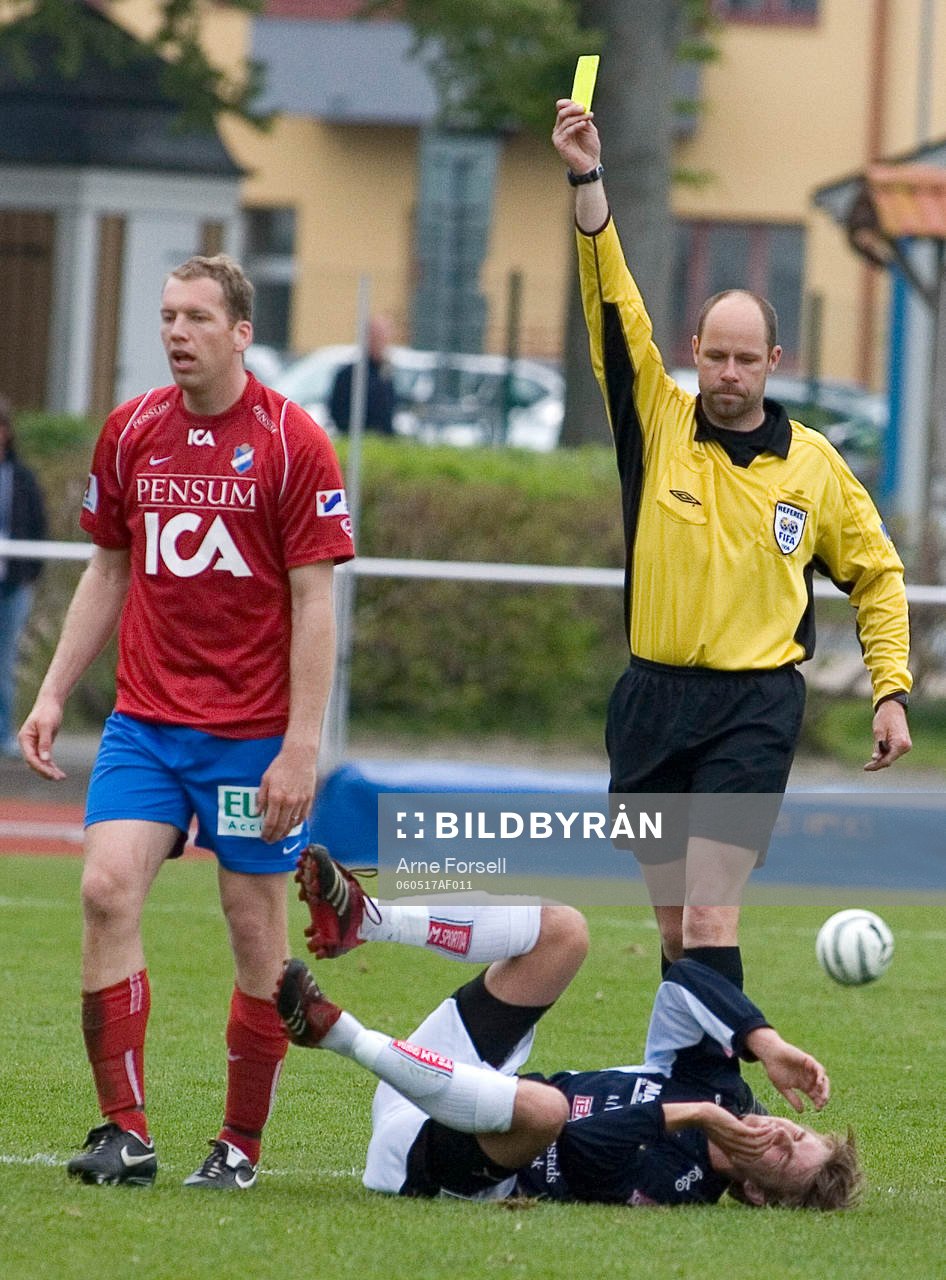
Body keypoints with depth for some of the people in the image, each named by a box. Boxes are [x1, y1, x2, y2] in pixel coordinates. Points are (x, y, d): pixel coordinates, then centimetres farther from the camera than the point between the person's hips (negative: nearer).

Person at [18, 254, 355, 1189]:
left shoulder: (293, 444, -7)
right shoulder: (130, 433, 6)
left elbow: (312, 603, -8)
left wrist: (301, 746, -13)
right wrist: (53, 693, 9)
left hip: (253, 732, -3)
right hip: (145, 717, 3)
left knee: (256, 926, 2)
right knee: (108, 888, -13)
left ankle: (241, 1143, 13)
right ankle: (125, 1129, -10)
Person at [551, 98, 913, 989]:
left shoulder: (812, 465, 2)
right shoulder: (658, 424, 3)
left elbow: (876, 575, 13)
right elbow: (614, 307, -6)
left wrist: (891, 691, 5)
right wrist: (588, 180, -16)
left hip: (753, 711, -2)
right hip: (653, 701, 2)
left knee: (709, 921, -14)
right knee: (673, 927, 8)